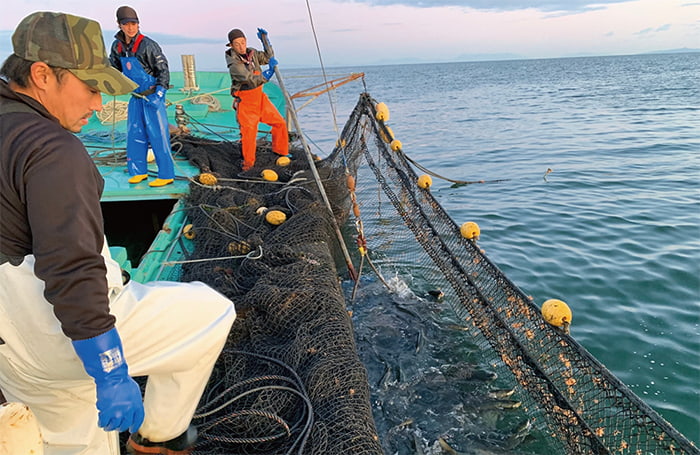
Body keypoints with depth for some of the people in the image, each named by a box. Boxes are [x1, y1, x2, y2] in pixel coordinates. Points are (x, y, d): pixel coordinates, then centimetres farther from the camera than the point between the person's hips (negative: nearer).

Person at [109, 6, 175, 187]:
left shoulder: (147, 45, -14)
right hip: (135, 97, 7)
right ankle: (138, 171, 21)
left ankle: (166, 175, -2)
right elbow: (115, 68, 22)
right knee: (134, 134, 9)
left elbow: (163, 69, -13)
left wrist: (159, 92, -20)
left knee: (157, 135, -7)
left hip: (152, 95, -7)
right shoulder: (117, 46, 6)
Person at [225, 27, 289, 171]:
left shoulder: (252, 53, 3)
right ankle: (248, 163, 10)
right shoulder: (234, 64, -19)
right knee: (248, 133, -8)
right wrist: (269, 71, -31)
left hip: (260, 97, 7)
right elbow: (252, 80, -28)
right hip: (245, 101, -7)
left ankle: (281, 153, 25)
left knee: (280, 123, 8)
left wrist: (264, 40, 7)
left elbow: (268, 57, 19)